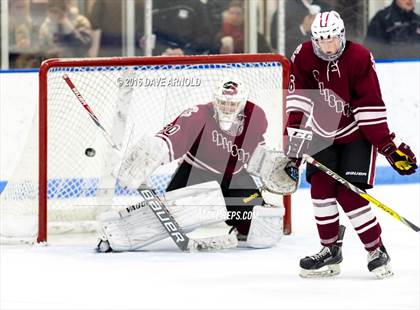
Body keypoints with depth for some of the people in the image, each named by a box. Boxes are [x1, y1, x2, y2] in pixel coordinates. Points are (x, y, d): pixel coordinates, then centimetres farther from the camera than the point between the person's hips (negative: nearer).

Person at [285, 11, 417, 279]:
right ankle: (331, 250, 9)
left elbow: (371, 107, -19)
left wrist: (390, 145, -18)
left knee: (349, 194, -12)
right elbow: (299, 100, -9)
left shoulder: (360, 59, -21)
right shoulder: (303, 57, -11)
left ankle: (377, 251, 2)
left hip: (357, 134, -4)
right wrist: (295, 140, -14)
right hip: (324, 133, 4)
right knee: (321, 187, -5)